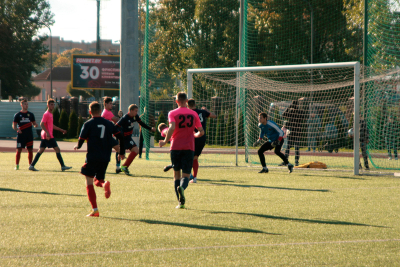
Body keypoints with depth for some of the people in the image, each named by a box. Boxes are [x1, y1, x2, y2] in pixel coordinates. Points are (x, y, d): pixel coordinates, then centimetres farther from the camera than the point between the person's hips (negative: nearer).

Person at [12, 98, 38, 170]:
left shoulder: (30, 114, 12)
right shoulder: (17, 115, 3)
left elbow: (34, 123, 16)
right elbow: (14, 125, 1)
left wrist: (35, 125, -9)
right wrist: (17, 129, -20)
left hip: (29, 135, 3)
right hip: (21, 135, -3)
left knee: (30, 150, 3)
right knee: (19, 150, -5)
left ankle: (30, 165, 11)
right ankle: (17, 165, 0)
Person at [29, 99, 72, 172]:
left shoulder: (50, 114, 19)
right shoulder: (46, 114, -11)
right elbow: (41, 124, -19)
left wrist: (61, 130, 29)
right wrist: (47, 133, -29)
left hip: (44, 136, 10)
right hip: (48, 136, -10)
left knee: (40, 150, 8)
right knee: (57, 149, -7)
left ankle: (31, 166, 5)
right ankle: (63, 166, -5)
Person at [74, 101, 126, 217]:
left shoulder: (88, 124, -3)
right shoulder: (108, 123, 9)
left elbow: (81, 140, -5)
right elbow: (120, 136, 6)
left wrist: (77, 146, 18)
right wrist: (122, 152, 15)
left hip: (92, 157, -5)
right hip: (105, 158, 5)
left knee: (89, 182, 3)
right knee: (97, 180, 21)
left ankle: (95, 210, -7)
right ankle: (105, 184, -18)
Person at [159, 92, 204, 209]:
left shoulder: (172, 113, -1)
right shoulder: (193, 114, 8)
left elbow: (172, 128, -18)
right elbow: (201, 132, 8)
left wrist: (165, 141, -8)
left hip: (175, 147, -1)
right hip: (189, 147, 1)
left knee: (177, 174, 11)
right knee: (186, 175, -2)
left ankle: (181, 202, 6)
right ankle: (182, 187, -38)